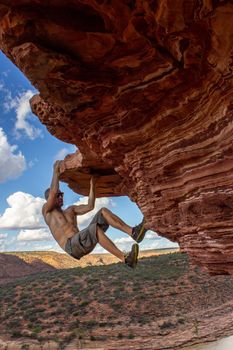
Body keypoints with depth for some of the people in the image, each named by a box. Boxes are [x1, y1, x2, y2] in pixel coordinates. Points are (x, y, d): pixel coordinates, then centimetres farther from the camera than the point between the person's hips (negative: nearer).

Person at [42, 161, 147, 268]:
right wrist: (56, 171, 2)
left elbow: (90, 206, 15)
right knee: (94, 228, -36)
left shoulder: (70, 209, 28)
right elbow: (53, 191, -9)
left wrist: (92, 185, 12)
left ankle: (133, 232, -23)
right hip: (71, 246, -6)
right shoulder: (46, 210, 11)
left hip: (85, 242, 7)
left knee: (103, 211, -6)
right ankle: (126, 259, -39)